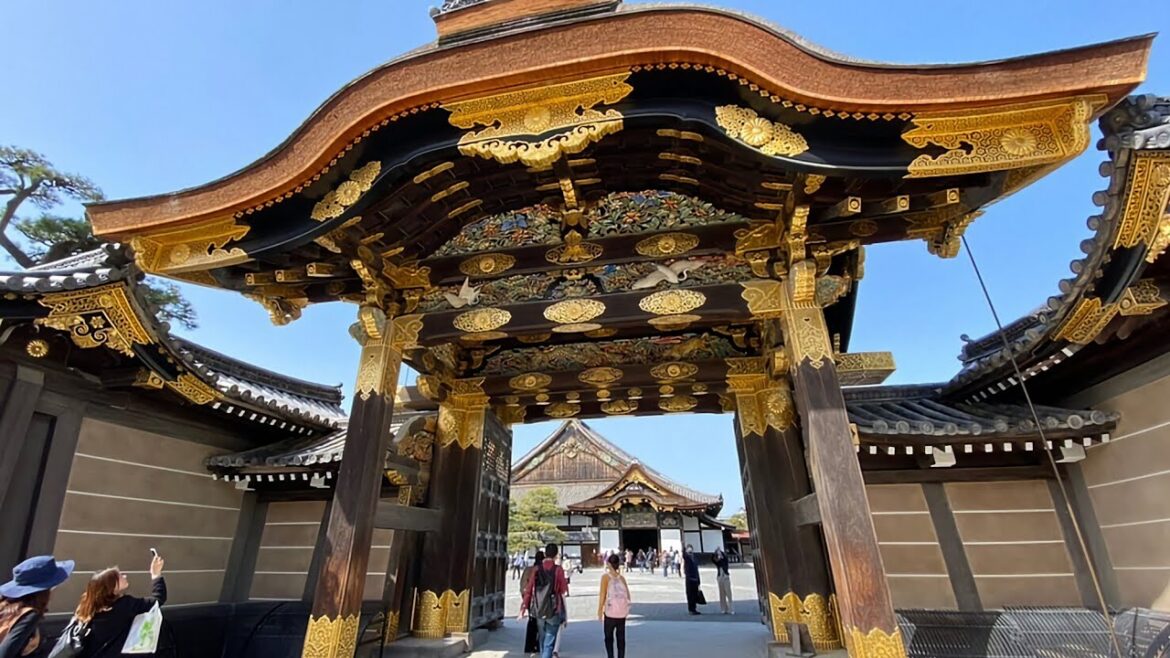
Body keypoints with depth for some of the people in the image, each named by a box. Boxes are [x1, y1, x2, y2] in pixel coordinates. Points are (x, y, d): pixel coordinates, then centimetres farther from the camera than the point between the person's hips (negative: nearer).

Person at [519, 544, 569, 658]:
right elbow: (564, 591, -7)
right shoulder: (558, 570, -10)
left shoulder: (537, 570, 0)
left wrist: (524, 608, 4)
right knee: (549, 643, 1)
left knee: (542, 641, 22)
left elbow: (528, 590, 0)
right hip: (553, 610, -4)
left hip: (539, 610, 4)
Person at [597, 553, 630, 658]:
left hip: (610, 611, -4)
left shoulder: (606, 576, -6)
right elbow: (628, 595, 8)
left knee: (609, 637, 9)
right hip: (622, 611, 4)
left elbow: (602, 594, -9)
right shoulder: (622, 577, 7)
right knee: (621, 637, 12)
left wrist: (600, 610, -3)